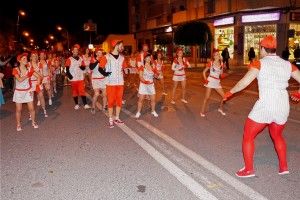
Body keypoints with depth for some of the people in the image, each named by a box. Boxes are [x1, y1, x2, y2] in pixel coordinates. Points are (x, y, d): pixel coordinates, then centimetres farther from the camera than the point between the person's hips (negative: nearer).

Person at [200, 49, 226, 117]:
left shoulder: (221, 64, 7)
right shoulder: (211, 63, -4)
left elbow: (221, 74, 10)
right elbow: (204, 71, 0)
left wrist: (222, 67, -5)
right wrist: (205, 79, -8)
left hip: (217, 82, 5)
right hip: (210, 81, -5)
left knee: (223, 96, 4)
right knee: (207, 97, -5)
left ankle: (220, 109, 25)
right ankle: (202, 111, 6)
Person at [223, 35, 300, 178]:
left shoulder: (260, 63, -6)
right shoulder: (287, 64, 8)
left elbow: (244, 82, -15)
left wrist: (230, 92, 0)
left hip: (264, 107, -6)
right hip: (283, 108, 6)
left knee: (248, 137, 13)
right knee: (277, 136, 31)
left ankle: (248, 169, 16)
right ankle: (284, 167, 35)